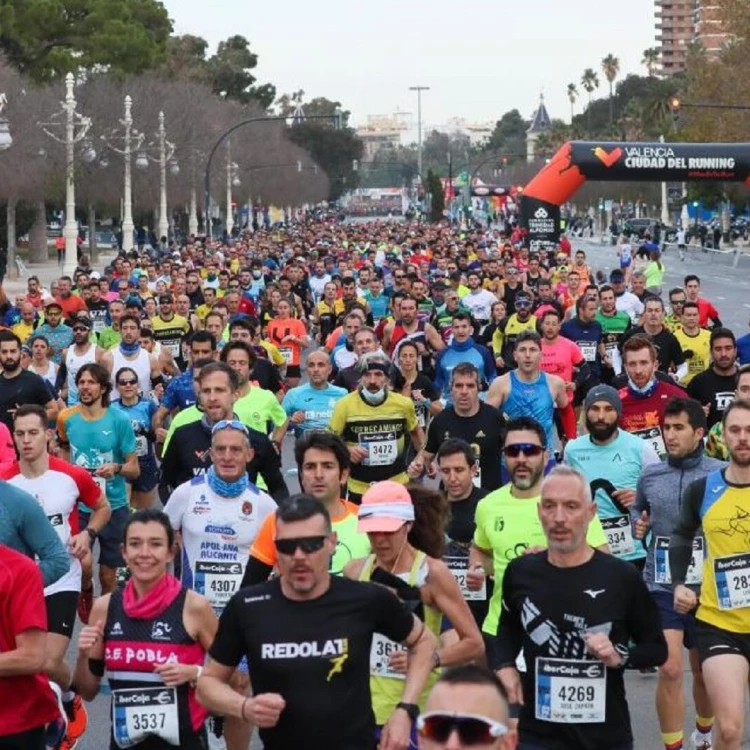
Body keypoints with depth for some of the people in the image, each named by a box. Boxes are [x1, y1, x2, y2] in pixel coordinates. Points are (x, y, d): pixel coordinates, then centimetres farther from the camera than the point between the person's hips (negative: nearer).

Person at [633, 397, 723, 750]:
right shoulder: (650, 475, 1)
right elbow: (638, 509, 19)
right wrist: (638, 524, -2)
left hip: (706, 588, 0)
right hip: (662, 587, 0)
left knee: (704, 670, 17)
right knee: (670, 670, -11)